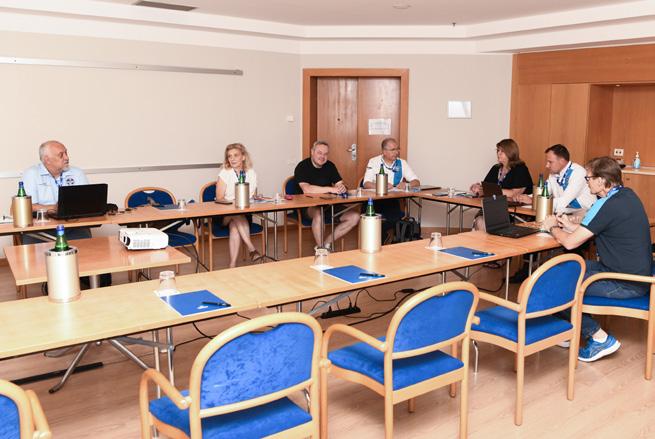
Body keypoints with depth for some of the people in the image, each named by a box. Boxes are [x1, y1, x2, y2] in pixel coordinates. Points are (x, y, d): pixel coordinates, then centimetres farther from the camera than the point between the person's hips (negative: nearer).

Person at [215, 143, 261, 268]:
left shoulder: (251, 173, 7)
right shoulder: (224, 173, -1)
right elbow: (219, 199, -5)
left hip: (245, 216, 1)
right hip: (225, 215, -1)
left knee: (234, 227, -33)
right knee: (237, 215, -35)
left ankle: (232, 265, -36)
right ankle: (252, 249, -38)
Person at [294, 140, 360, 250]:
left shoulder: (330, 166, 10)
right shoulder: (302, 167, -10)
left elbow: (340, 184, 5)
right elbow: (306, 189, -25)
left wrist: (342, 188, -22)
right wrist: (331, 189, -27)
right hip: (308, 206, -6)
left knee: (354, 217, -10)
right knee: (319, 214, -40)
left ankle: (327, 243, -3)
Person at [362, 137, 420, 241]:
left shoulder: (402, 163, 10)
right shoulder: (374, 162, 2)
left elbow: (416, 182, 8)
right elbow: (366, 184, -8)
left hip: (393, 201, 2)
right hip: (374, 200, -2)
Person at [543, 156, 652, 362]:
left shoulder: (608, 206, -24)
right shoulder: (627, 194, 6)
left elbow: (570, 242, -21)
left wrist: (552, 227, -2)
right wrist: (571, 226, 11)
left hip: (626, 284, -10)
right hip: (635, 272, 10)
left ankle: (599, 338, 2)